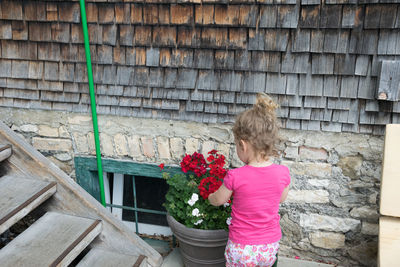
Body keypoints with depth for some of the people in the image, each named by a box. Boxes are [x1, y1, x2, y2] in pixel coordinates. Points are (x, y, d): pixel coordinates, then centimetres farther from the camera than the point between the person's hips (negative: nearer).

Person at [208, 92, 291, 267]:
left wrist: (209, 197, 20)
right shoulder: (283, 173, -15)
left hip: (242, 248, -3)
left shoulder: (235, 177, -23)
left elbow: (218, 200, -3)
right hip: (270, 247, 3)